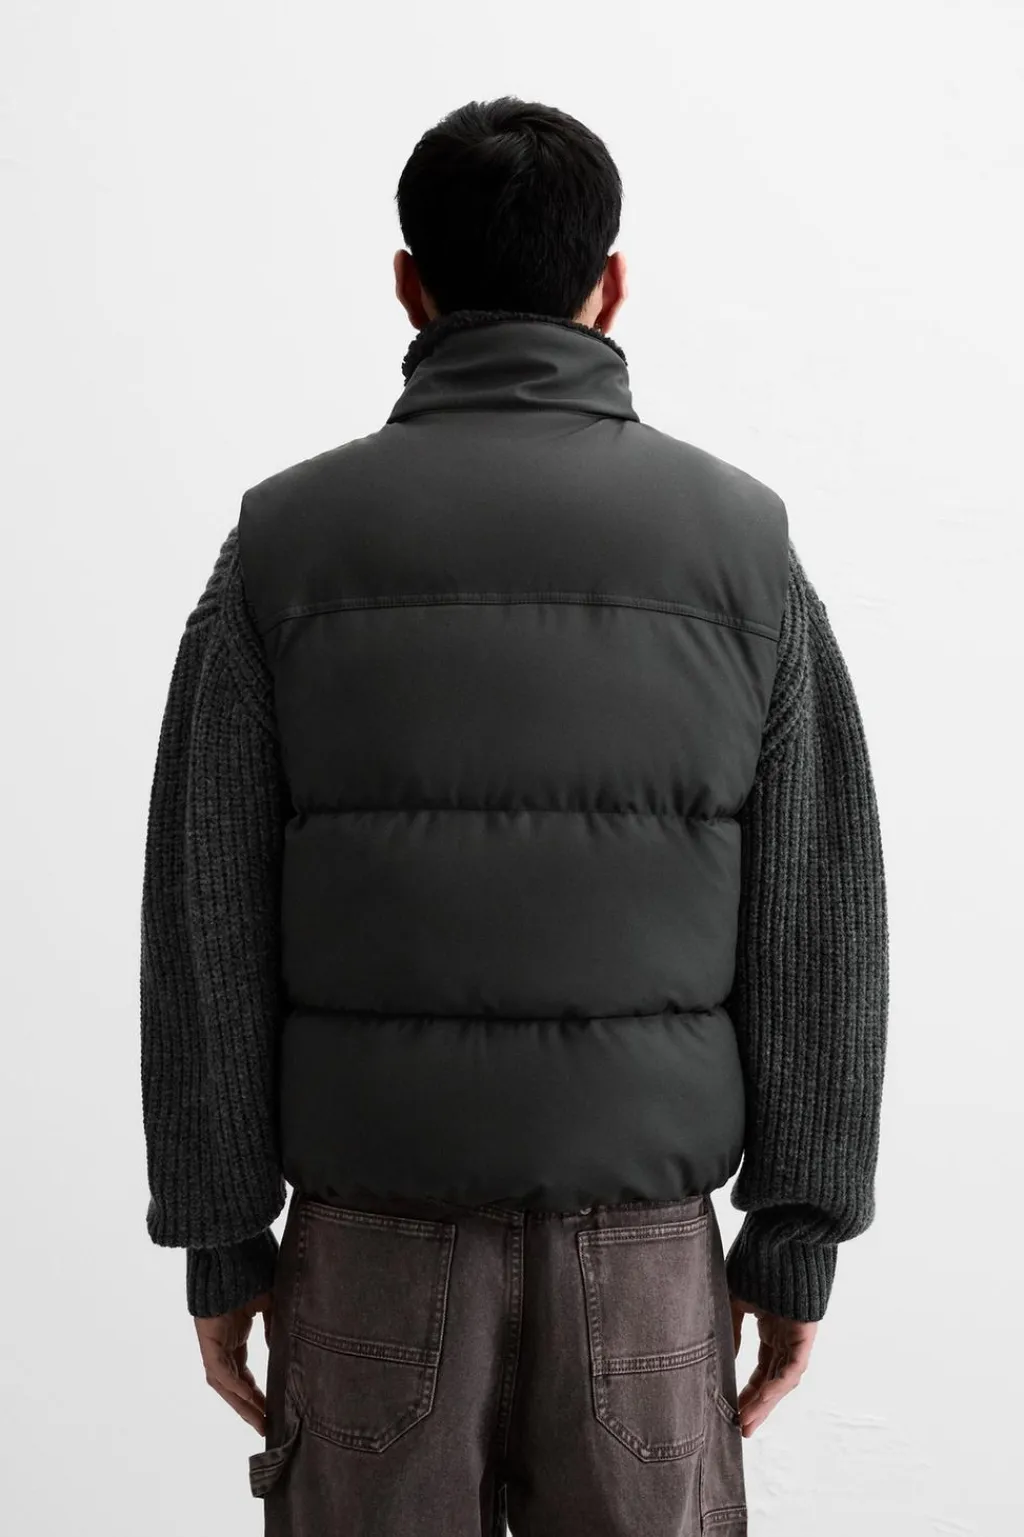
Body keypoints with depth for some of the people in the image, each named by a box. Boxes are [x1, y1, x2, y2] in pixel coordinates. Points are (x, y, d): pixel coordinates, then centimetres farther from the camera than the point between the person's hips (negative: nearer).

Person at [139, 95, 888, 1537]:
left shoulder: (287, 537, -2)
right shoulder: (739, 535, -1)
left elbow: (207, 921, -3)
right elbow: (821, 919, -2)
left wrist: (223, 1233, 5)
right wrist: (800, 1232, 5)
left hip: (373, 1223, 0)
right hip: (641, 1230, 1)